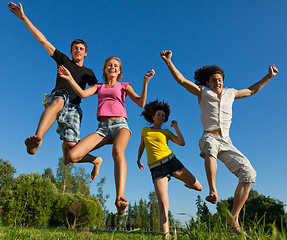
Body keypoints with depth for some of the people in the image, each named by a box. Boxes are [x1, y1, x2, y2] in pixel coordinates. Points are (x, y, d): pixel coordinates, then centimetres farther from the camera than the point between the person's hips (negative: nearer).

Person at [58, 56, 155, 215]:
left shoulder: (124, 86, 21)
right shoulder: (98, 87, 27)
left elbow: (141, 103, 7)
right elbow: (83, 94, 6)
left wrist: (145, 82, -4)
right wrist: (70, 78, -2)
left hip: (120, 124, -2)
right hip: (102, 128, 3)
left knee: (118, 151, -39)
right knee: (72, 156, -18)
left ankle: (120, 199, -54)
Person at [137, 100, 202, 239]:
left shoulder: (166, 132, 14)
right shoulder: (144, 130, 16)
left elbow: (182, 143, 1)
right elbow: (142, 146, 32)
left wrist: (176, 127, 6)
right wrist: (138, 160, 44)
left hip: (171, 161, 2)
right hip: (157, 169, -1)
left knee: (198, 187, 5)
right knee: (163, 203, -19)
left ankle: (187, 182, 40)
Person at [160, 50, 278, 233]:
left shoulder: (230, 93, 20)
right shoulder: (203, 92, 10)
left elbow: (251, 91, 35)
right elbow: (181, 80, 2)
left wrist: (268, 77, 34)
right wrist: (168, 62, -7)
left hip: (226, 142, 4)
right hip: (209, 138, -4)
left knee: (249, 173, -12)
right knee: (210, 146, -42)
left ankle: (234, 218, -7)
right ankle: (213, 191, -54)